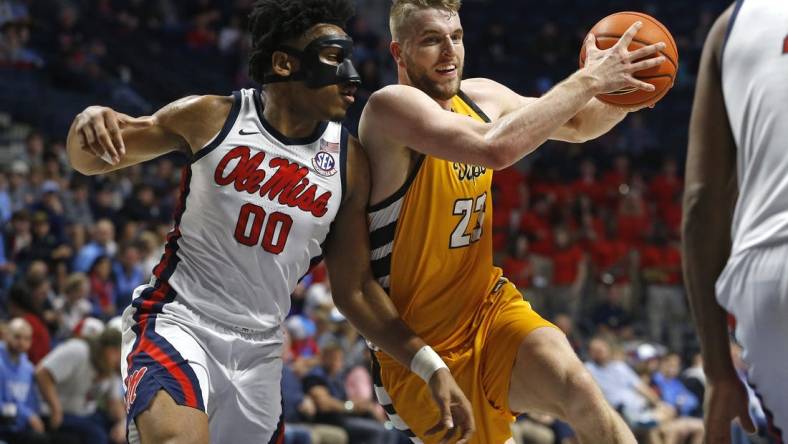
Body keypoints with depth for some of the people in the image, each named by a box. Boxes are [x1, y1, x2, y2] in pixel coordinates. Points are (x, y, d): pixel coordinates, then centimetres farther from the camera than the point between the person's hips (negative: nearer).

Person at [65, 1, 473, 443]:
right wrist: (91, 124, -19)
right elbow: (90, 160, 5)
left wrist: (432, 367, 1)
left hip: (260, 352, 5)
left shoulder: (349, 162, 3)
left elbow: (355, 290, 8)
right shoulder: (210, 118, -5)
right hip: (178, 323, -5)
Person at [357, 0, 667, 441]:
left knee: (578, 388, -23)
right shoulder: (390, 107, -20)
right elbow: (495, 148, -35)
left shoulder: (481, 97, 3)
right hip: (422, 347, -5)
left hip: (491, 307, 5)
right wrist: (588, 80, -30)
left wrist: (625, 93, -4)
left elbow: (578, 125, 19)